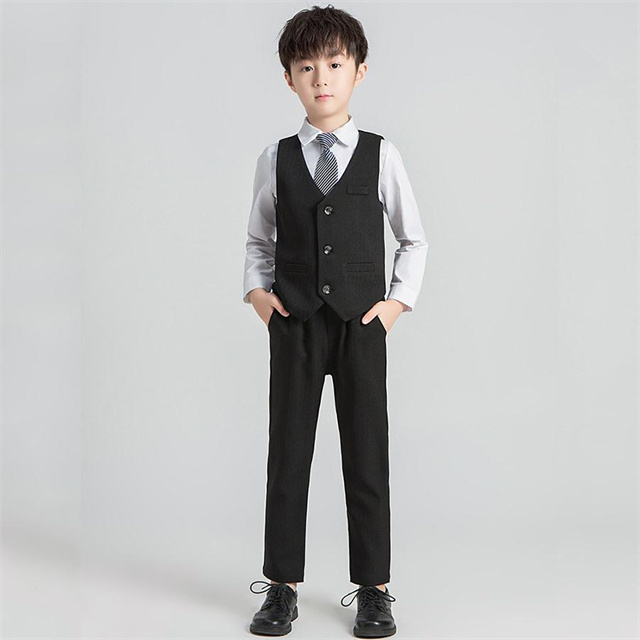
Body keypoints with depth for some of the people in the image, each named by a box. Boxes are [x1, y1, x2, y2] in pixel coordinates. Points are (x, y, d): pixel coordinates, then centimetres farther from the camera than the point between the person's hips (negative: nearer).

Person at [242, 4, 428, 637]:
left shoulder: (381, 155, 2)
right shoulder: (276, 158, 5)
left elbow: (414, 239, 10)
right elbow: (258, 239, 15)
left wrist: (399, 300, 0)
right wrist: (257, 290, 0)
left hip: (361, 324, -1)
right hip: (293, 326, 1)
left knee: (367, 460, 4)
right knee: (287, 457, 6)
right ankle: (282, 587, 17)